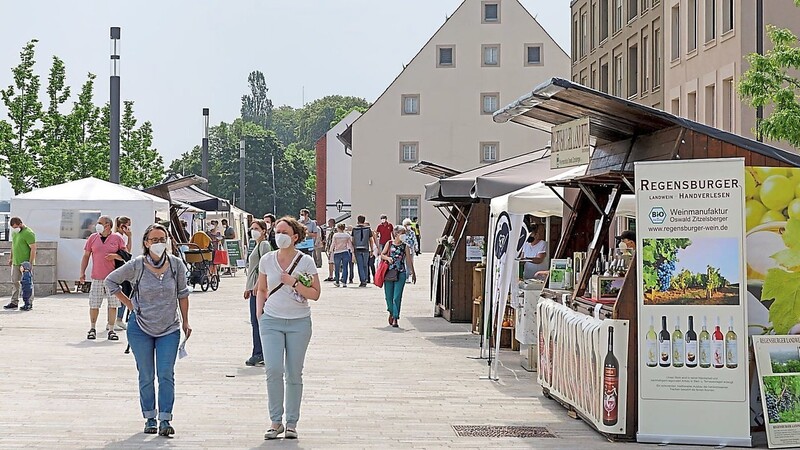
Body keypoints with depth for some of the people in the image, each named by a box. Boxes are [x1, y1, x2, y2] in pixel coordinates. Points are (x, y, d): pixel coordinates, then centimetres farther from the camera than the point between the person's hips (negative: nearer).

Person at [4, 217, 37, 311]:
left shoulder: (28, 233, -14)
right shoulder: (14, 232, 11)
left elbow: (33, 249, -16)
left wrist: (30, 263, -19)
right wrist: (10, 258, 21)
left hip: (25, 263, -8)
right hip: (15, 262, 8)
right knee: (14, 282, 7)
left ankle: (29, 303, 3)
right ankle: (14, 302, 12)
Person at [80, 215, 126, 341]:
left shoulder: (117, 238, 3)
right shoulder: (93, 238, 8)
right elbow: (86, 256, 12)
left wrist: (115, 256, -13)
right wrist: (82, 272, 6)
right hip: (97, 278, 1)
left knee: (113, 305, 0)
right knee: (94, 304, 2)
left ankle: (111, 330, 8)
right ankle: (92, 329, 17)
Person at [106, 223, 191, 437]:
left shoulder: (176, 264, -5)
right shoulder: (137, 265, -9)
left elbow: (182, 294, 7)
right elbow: (111, 281, 5)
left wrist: (185, 322, 8)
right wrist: (129, 304, 1)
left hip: (169, 329, 0)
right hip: (141, 329, 0)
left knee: (166, 375, -6)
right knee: (146, 376, 6)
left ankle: (165, 419, -2)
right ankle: (150, 418, 18)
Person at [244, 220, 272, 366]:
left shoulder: (264, 245, -8)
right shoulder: (257, 246, 21)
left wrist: (257, 285, -22)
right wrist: (248, 287, 25)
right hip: (254, 287, 10)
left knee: (256, 320, -9)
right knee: (256, 321, 9)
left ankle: (258, 354, -7)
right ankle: (264, 354, 11)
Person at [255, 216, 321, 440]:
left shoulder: (306, 261, -4)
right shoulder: (267, 260, 3)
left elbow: (315, 294, -4)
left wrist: (294, 283, -16)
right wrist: (259, 313, 5)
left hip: (299, 322, -1)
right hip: (271, 321, 1)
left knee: (294, 373, 3)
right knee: (273, 370, -11)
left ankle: (291, 423, 12)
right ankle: (276, 421, 1)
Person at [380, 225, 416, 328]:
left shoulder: (405, 246, 4)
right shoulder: (389, 243, 6)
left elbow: (409, 260, 8)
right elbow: (382, 255, 8)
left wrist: (413, 273, 10)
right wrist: (387, 258, -14)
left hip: (401, 274, -1)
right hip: (388, 272, 1)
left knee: (397, 297, -8)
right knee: (389, 296, 9)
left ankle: (395, 318, -5)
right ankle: (391, 312, 35)